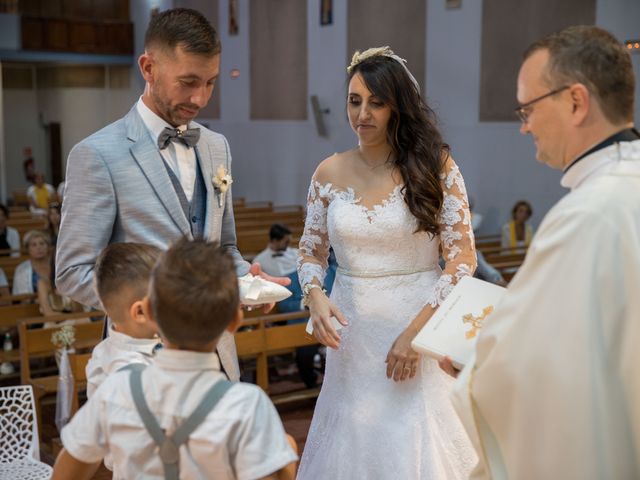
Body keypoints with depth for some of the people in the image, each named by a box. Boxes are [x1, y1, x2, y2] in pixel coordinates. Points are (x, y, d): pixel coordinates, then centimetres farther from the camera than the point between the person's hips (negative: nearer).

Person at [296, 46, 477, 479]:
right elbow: (311, 252, 11)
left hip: (420, 327, -2)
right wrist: (315, 296, -11)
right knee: (351, 445, 11)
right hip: (351, 333, 3)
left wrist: (417, 330, -16)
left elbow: (463, 258, -8)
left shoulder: (435, 166, -6)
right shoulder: (330, 173, 2)